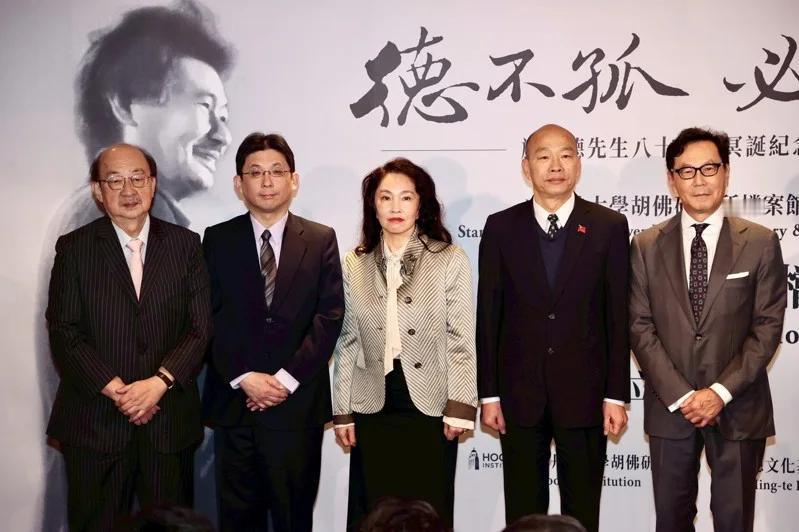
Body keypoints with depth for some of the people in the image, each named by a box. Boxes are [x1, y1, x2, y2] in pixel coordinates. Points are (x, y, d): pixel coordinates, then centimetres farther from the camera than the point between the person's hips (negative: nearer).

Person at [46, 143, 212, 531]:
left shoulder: (185, 244, 4)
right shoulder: (74, 248, 1)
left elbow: (200, 328, -1)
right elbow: (64, 332, -5)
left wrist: (159, 383, -14)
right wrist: (115, 390, -14)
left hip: (170, 419, 1)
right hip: (95, 422, -1)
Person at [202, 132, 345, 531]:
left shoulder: (321, 240, 4)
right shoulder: (217, 240, 6)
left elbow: (330, 316, -3)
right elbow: (210, 319, 0)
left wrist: (287, 379, -10)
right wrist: (244, 378, -10)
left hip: (298, 403, 0)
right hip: (234, 400, 1)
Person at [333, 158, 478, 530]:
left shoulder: (451, 260, -3)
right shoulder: (354, 265, 5)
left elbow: (461, 341, -3)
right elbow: (347, 343, 8)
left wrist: (459, 408, -8)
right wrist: (342, 411, 6)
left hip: (431, 406, -2)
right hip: (373, 407, 2)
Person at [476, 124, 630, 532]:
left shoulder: (609, 226, -1)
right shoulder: (501, 227, 1)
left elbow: (618, 316, -1)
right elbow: (488, 316, 1)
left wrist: (616, 395, -4)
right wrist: (488, 394, -1)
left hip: (583, 392, 0)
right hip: (520, 392, 1)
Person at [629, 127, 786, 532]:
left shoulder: (760, 244, -1)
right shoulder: (646, 246, 2)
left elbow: (768, 327, -4)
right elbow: (640, 327, -1)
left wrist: (722, 391, -12)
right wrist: (679, 395, -9)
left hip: (738, 408, -1)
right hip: (669, 406, 1)